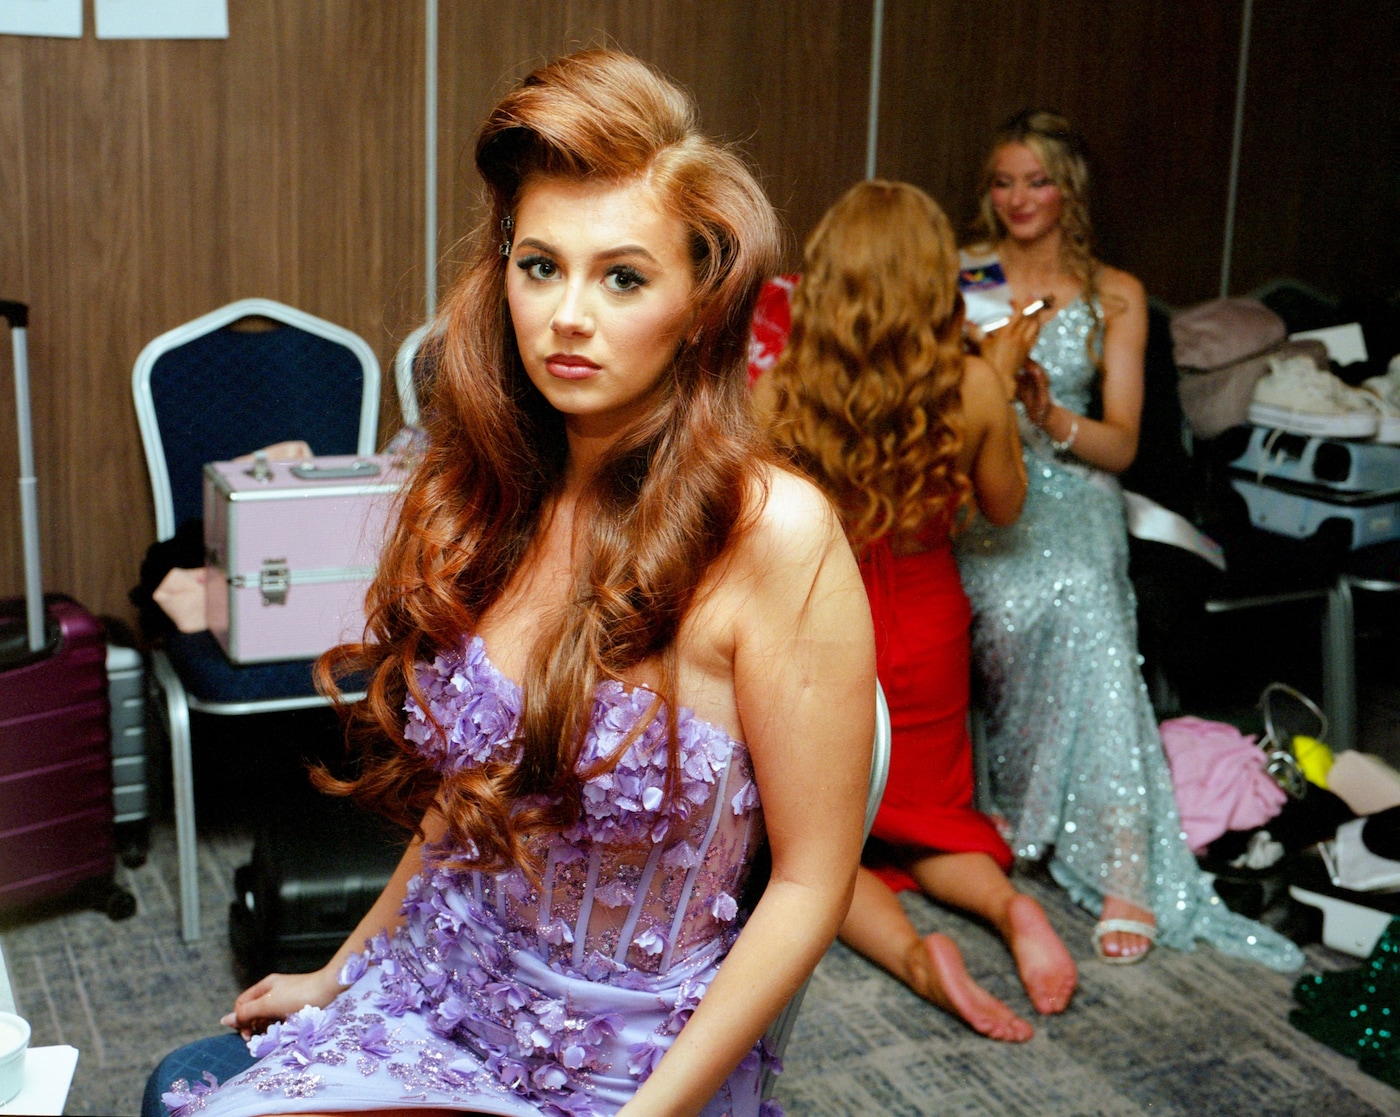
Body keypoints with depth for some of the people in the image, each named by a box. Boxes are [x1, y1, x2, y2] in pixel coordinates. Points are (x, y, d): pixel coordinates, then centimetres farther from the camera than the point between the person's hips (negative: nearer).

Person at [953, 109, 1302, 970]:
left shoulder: (1115, 296, 13)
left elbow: (1121, 444, 7)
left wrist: (1054, 418, -12)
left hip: (1071, 494, 0)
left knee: (1081, 609, -34)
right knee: (1021, 609, -34)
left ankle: (1124, 871, -34)